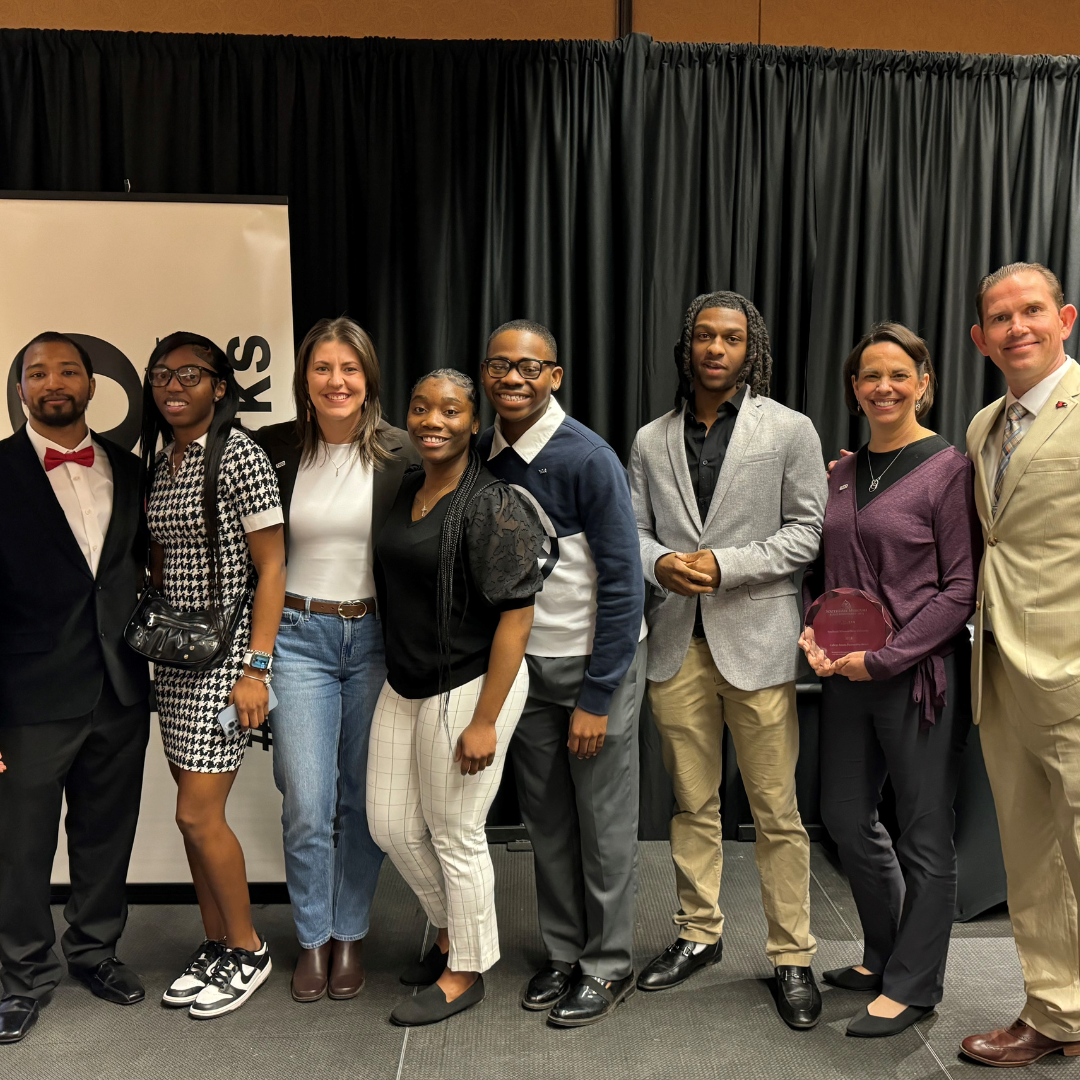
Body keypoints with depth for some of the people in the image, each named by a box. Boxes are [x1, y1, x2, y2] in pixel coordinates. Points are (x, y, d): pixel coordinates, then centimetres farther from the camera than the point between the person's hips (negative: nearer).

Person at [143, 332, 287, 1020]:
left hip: (226, 652, -7)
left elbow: (270, 568, -14)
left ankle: (248, 950, 17)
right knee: (195, 811, 12)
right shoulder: (158, 459, 11)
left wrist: (255, 668, -17)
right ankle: (217, 945, 29)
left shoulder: (238, 455, -12)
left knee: (199, 814, -5)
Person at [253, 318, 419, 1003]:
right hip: (300, 636, 1)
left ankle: (351, 934, 29)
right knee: (306, 806, 2)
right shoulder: (276, 450, 0)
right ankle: (313, 938, 24)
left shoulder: (401, 454, -3)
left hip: (375, 637, 0)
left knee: (363, 799, 10)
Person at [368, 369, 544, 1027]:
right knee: (391, 825, 16)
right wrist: (398, 673, 17)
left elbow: (517, 615, -20)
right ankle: (451, 931, 41)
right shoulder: (409, 490, 8)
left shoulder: (492, 505, -17)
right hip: (404, 686, 8)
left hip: (468, 688, -8)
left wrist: (484, 722, -21)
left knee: (455, 835, 7)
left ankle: (465, 974, 29)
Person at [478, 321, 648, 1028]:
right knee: (546, 819, 14)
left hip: (598, 659, -5)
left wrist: (596, 698, -16)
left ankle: (608, 966, 24)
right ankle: (563, 951, 32)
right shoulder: (485, 455, 0)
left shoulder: (589, 459, -17)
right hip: (524, 662, 5)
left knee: (605, 825, 7)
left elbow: (622, 585, -16)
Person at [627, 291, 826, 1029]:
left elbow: (806, 532, -4)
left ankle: (792, 957, 18)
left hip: (757, 641, -3)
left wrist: (723, 565, -15)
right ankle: (700, 935, 30)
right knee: (693, 803, 14)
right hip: (677, 644, 3)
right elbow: (633, 531, 11)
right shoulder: (652, 440, 11)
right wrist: (661, 563, -11)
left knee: (777, 811, 3)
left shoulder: (790, 431, 1)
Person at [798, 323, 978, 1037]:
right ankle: (885, 954, 37)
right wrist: (813, 631, -1)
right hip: (849, 677, 7)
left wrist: (884, 657, -16)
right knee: (846, 816, 15)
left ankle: (913, 985, 25)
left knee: (925, 834, 6)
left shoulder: (950, 468, -8)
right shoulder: (844, 473, 9)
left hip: (920, 673, -6)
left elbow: (961, 589, -11)